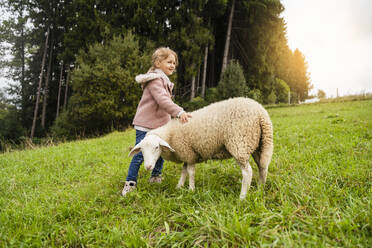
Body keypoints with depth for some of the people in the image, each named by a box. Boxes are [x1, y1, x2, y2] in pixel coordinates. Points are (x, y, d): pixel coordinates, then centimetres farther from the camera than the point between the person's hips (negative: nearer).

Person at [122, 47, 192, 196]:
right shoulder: (154, 80, -16)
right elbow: (162, 100, -30)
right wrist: (179, 112, -37)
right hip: (145, 125, -9)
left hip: (160, 125, 9)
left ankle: (155, 176, 32)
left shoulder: (164, 80, 17)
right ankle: (130, 182, 9)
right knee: (140, 154, -5)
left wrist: (175, 115, 17)